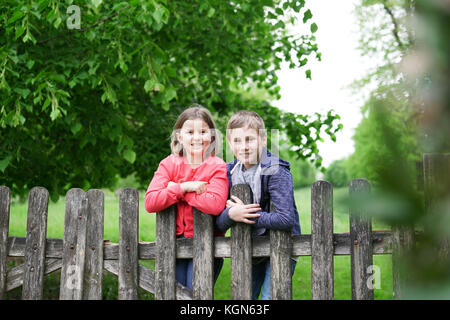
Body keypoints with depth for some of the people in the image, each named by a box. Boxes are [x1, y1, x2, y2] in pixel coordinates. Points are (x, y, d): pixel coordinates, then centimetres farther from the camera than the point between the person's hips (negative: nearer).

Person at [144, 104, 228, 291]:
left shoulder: (218, 167, -7)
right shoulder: (168, 164, 1)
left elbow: (215, 204, -24)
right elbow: (150, 202, -11)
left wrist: (173, 189, -16)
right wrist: (184, 187, -19)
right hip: (175, 240, 3)